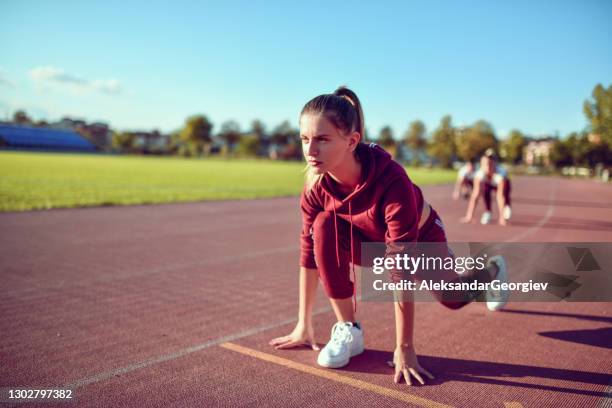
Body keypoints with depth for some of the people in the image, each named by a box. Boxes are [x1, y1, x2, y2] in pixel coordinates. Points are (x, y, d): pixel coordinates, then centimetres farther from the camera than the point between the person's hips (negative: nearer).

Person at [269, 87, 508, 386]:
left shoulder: (393, 182, -43)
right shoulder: (316, 184, -28)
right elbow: (309, 250, -19)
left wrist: (404, 348, -38)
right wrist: (303, 325, -15)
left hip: (421, 239, -2)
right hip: (372, 240, 3)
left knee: (453, 298, 17)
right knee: (324, 226, -29)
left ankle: (492, 269, 55)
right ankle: (347, 330, -15)